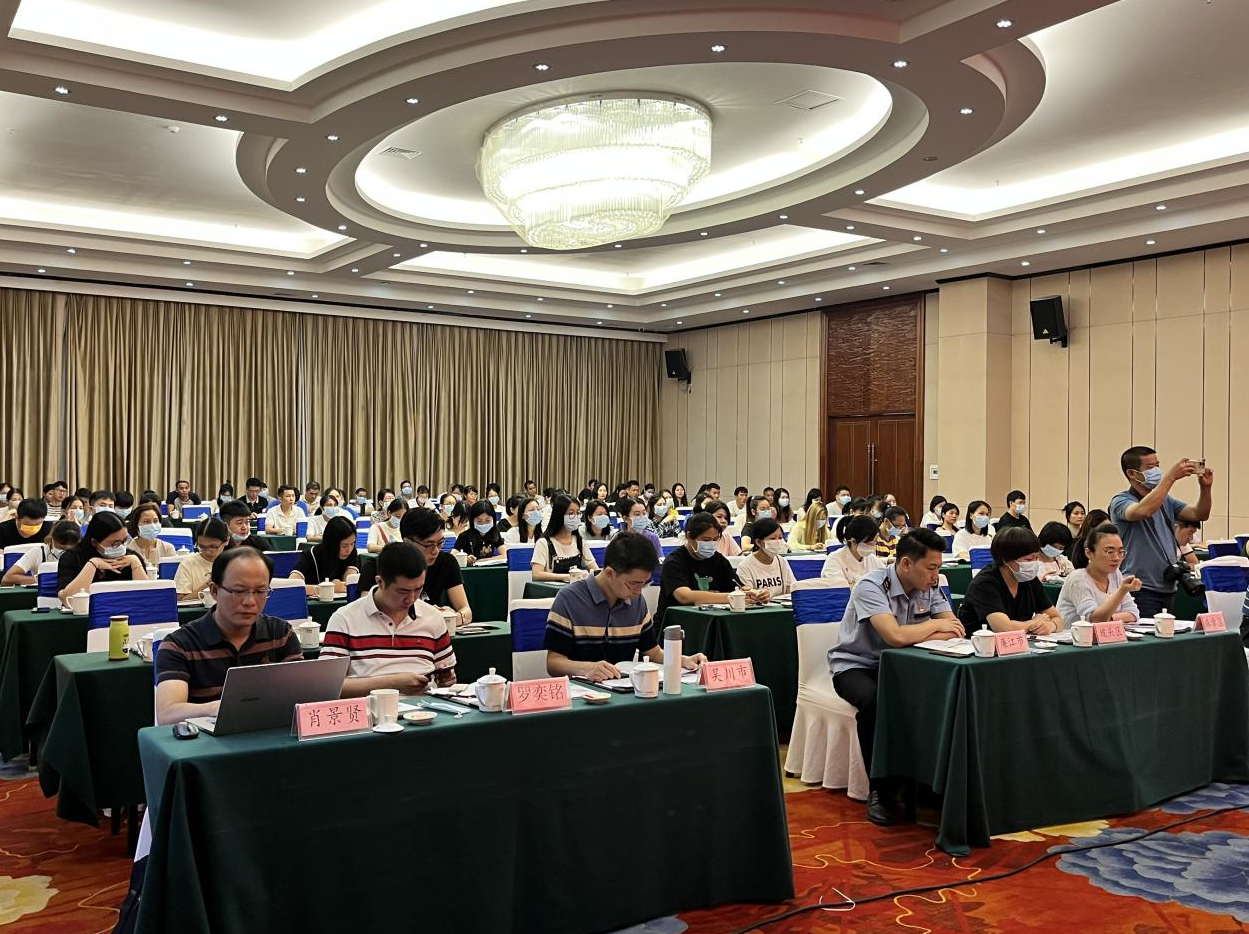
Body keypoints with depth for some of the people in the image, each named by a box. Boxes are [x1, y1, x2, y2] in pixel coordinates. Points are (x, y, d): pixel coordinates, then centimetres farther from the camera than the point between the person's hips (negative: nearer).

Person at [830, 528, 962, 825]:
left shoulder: (930, 586, -3)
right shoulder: (871, 586, -24)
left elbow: (955, 631, -8)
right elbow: (896, 636, -35)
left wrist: (914, 635, -22)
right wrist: (933, 625, -19)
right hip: (856, 666, -5)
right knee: (874, 701, -37)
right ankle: (879, 789, -21)